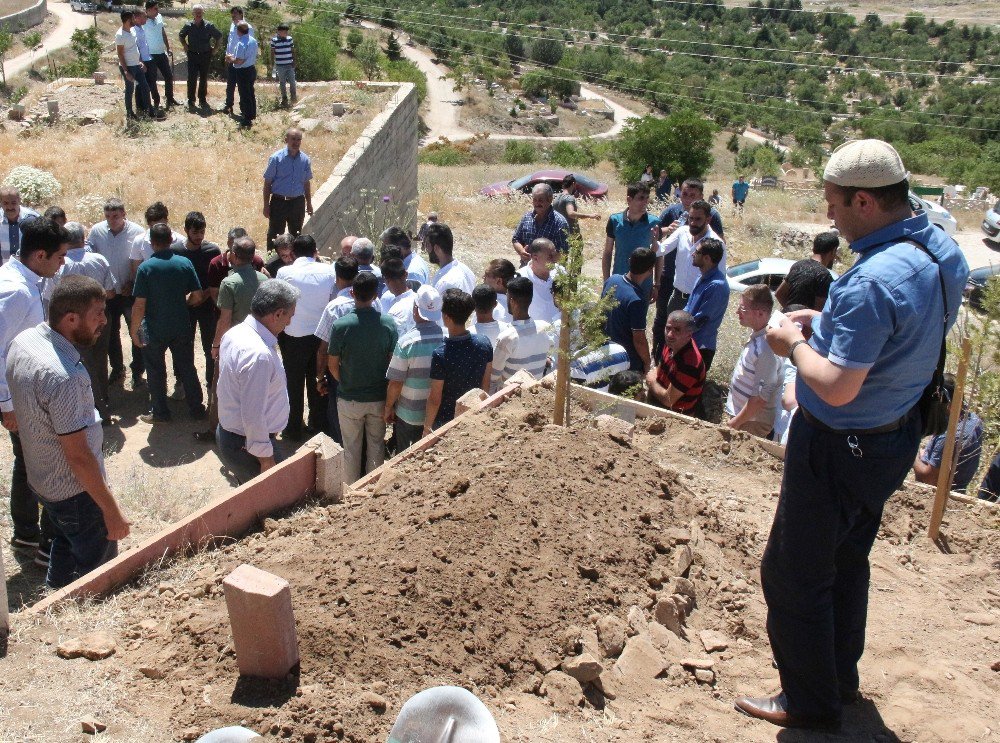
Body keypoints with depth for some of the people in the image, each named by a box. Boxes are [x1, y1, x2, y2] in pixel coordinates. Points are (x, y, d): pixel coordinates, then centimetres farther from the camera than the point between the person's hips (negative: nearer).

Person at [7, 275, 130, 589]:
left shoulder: (23, 342, -6)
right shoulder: (62, 375, -34)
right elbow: (79, 456, -29)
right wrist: (111, 511, -21)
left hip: (41, 477, 9)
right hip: (75, 490, -9)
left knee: (66, 544, 30)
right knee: (100, 571, 10)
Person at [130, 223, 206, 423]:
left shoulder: (145, 268, -16)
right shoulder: (185, 263, -8)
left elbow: (140, 305, -15)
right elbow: (197, 296, -5)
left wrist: (134, 330, -4)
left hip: (154, 330, -2)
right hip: (182, 327, 2)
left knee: (156, 372, 13)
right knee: (187, 368, 16)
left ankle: (159, 412, 24)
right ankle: (196, 409, 25)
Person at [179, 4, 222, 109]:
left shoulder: (209, 26, -7)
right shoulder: (188, 26, -3)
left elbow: (219, 36, 6)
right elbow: (181, 36, 15)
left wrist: (214, 48, 3)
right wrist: (185, 46, 5)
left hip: (205, 55, 0)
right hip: (192, 55, 0)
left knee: (204, 79, 9)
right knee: (192, 79, -4)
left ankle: (202, 100, 21)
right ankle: (190, 101, 3)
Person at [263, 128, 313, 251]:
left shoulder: (305, 160, 2)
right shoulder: (276, 158, -7)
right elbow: (267, 183, -4)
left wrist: (309, 204, 13)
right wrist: (266, 205, -6)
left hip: (298, 202, 3)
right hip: (279, 202, -3)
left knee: (296, 234, 13)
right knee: (275, 234, 1)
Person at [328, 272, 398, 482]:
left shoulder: (341, 325, -17)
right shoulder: (388, 324, -12)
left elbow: (333, 365, -9)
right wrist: (389, 398, 9)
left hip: (349, 399, -1)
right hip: (379, 398, 2)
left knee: (352, 448, 15)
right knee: (376, 445, 18)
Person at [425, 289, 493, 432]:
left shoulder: (441, 355, -29)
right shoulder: (484, 344, -14)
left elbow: (435, 400, -21)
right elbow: (486, 383, 0)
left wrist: (427, 426, -6)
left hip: (444, 422, -4)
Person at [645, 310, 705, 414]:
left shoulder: (689, 363, -33)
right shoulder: (674, 345, -8)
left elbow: (668, 400, -26)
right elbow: (659, 370, 11)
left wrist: (652, 381, -10)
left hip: (676, 412, -7)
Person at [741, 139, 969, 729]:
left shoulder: (872, 282, -32)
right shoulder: (941, 249, -1)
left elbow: (836, 388, -31)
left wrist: (795, 344, -14)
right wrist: (830, 323, 5)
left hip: (841, 449, -10)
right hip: (898, 432, 10)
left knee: (793, 573, 7)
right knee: (847, 560, 25)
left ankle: (811, 702, 23)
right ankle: (841, 676, 42)